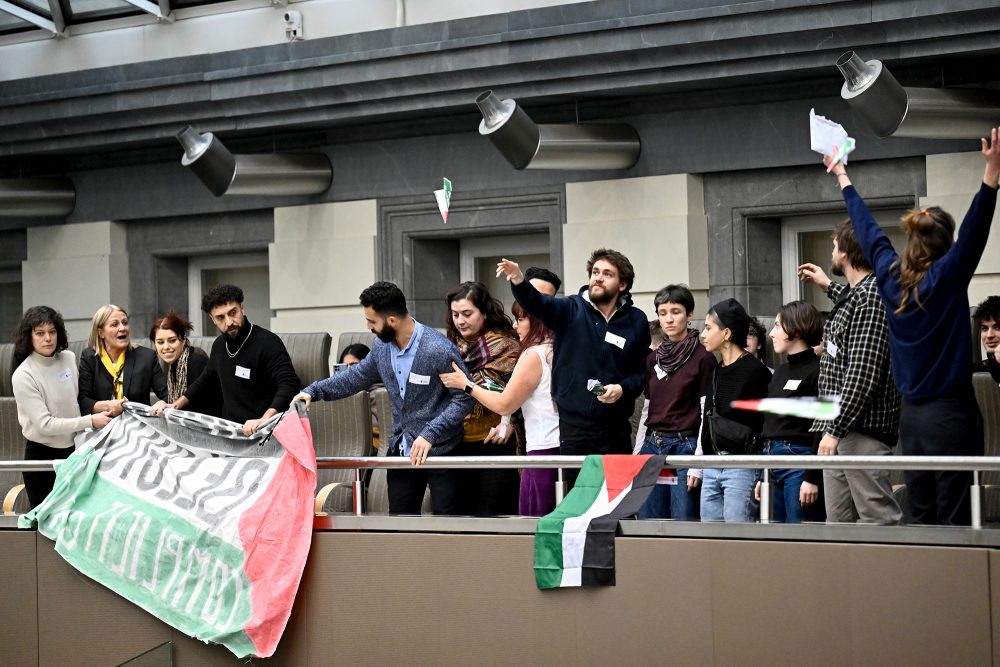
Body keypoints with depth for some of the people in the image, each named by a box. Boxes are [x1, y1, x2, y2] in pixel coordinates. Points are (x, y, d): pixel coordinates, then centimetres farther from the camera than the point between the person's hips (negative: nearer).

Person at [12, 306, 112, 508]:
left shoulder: (69, 358, -1)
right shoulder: (23, 376, -17)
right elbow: (45, 424, -20)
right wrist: (90, 421, -22)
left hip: (74, 450, 5)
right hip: (42, 455, -5)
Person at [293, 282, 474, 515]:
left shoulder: (439, 350, -21)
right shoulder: (382, 346, 2)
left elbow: (465, 397, -19)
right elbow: (358, 375, 18)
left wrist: (430, 434, -24)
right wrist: (314, 391, 10)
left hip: (439, 449, -7)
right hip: (401, 449, 7)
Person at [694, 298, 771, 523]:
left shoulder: (755, 371, -8)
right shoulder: (716, 372, 16)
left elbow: (767, 428, -11)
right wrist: (696, 467, 19)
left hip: (741, 468, -8)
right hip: (712, 468, 8)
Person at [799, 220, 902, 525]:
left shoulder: (872, 296, -15)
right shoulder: (855, 293, 14)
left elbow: (863, 374, -22)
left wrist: (835, 429, -22)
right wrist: (829, 287, 45)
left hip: (862, 430, -10)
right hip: (839, 431, 10)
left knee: (879, 518, -10)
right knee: (839, 521, 10)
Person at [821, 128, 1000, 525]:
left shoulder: (891, 277, 6)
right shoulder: (946, 278, -10)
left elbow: (867, 230, 19)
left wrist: (843, 177, 32)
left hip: (911, 414, 7)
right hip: (950, 413, -7)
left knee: (920, 516, 9)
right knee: (953, 520, -7)